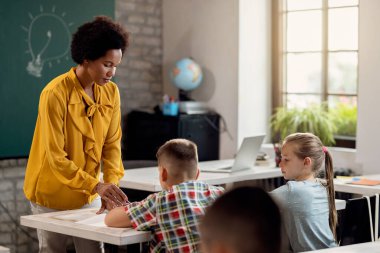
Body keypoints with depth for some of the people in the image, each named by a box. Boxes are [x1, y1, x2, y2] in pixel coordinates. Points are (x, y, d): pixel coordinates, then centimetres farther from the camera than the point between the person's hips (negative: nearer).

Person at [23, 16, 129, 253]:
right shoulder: (55, 93, -22)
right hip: (52, 195, -4)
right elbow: (55, 157, -24)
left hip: (89, 193, 5)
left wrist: (111, 185, -16)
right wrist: (97, 186, -31)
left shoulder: (111, 92, -4)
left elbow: (112, 144, -1)